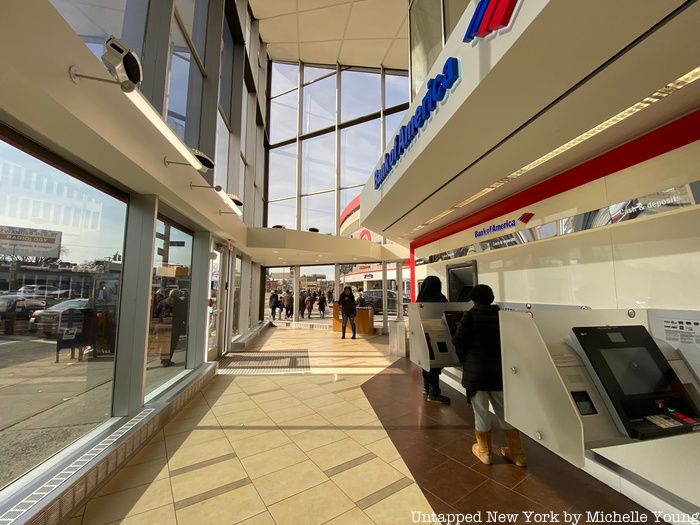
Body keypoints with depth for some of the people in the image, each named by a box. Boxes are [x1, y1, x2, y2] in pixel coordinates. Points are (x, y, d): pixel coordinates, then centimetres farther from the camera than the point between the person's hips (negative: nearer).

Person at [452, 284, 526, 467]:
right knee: (505, 411, 18)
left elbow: (459, 342, -15)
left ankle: (484, 451, 27)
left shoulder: (470, 315, -13)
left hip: (476, 371, -4)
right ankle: (517, 454, 30)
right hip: (500, 370, 4)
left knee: (481, 411, 11)